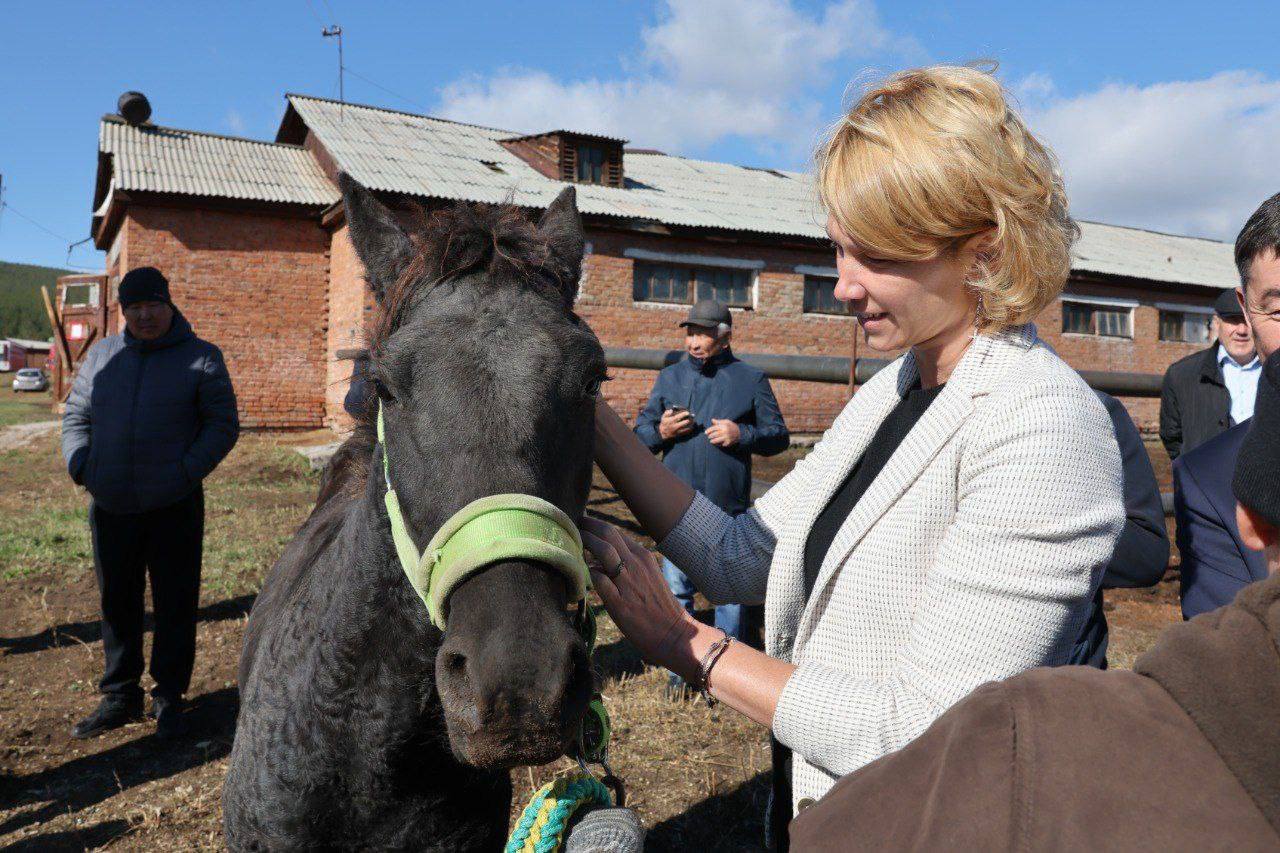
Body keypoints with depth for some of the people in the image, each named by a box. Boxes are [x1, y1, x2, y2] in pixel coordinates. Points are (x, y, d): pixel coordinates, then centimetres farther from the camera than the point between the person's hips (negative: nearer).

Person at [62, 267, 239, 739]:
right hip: (110, 507, 4)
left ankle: (169, 697, 19)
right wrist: (81, 468, 0)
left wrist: (186, 471, -14)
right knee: (117, 603, 14)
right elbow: (76, 416, 16)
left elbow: (223, 425, -3)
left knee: (175, 605, 4)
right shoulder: (102, 355, 10)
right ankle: (119, 696, 28)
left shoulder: (200, 358, -2)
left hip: (174, 508, -4)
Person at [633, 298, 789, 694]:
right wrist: (661, 431, -10)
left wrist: (741, 434, -14)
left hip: (729, 510, -2)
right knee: (677, 588, 7)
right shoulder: (669, 377, 10)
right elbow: (639, 432, 12)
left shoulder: (751, 379, 4)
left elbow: (779, 435, 4)